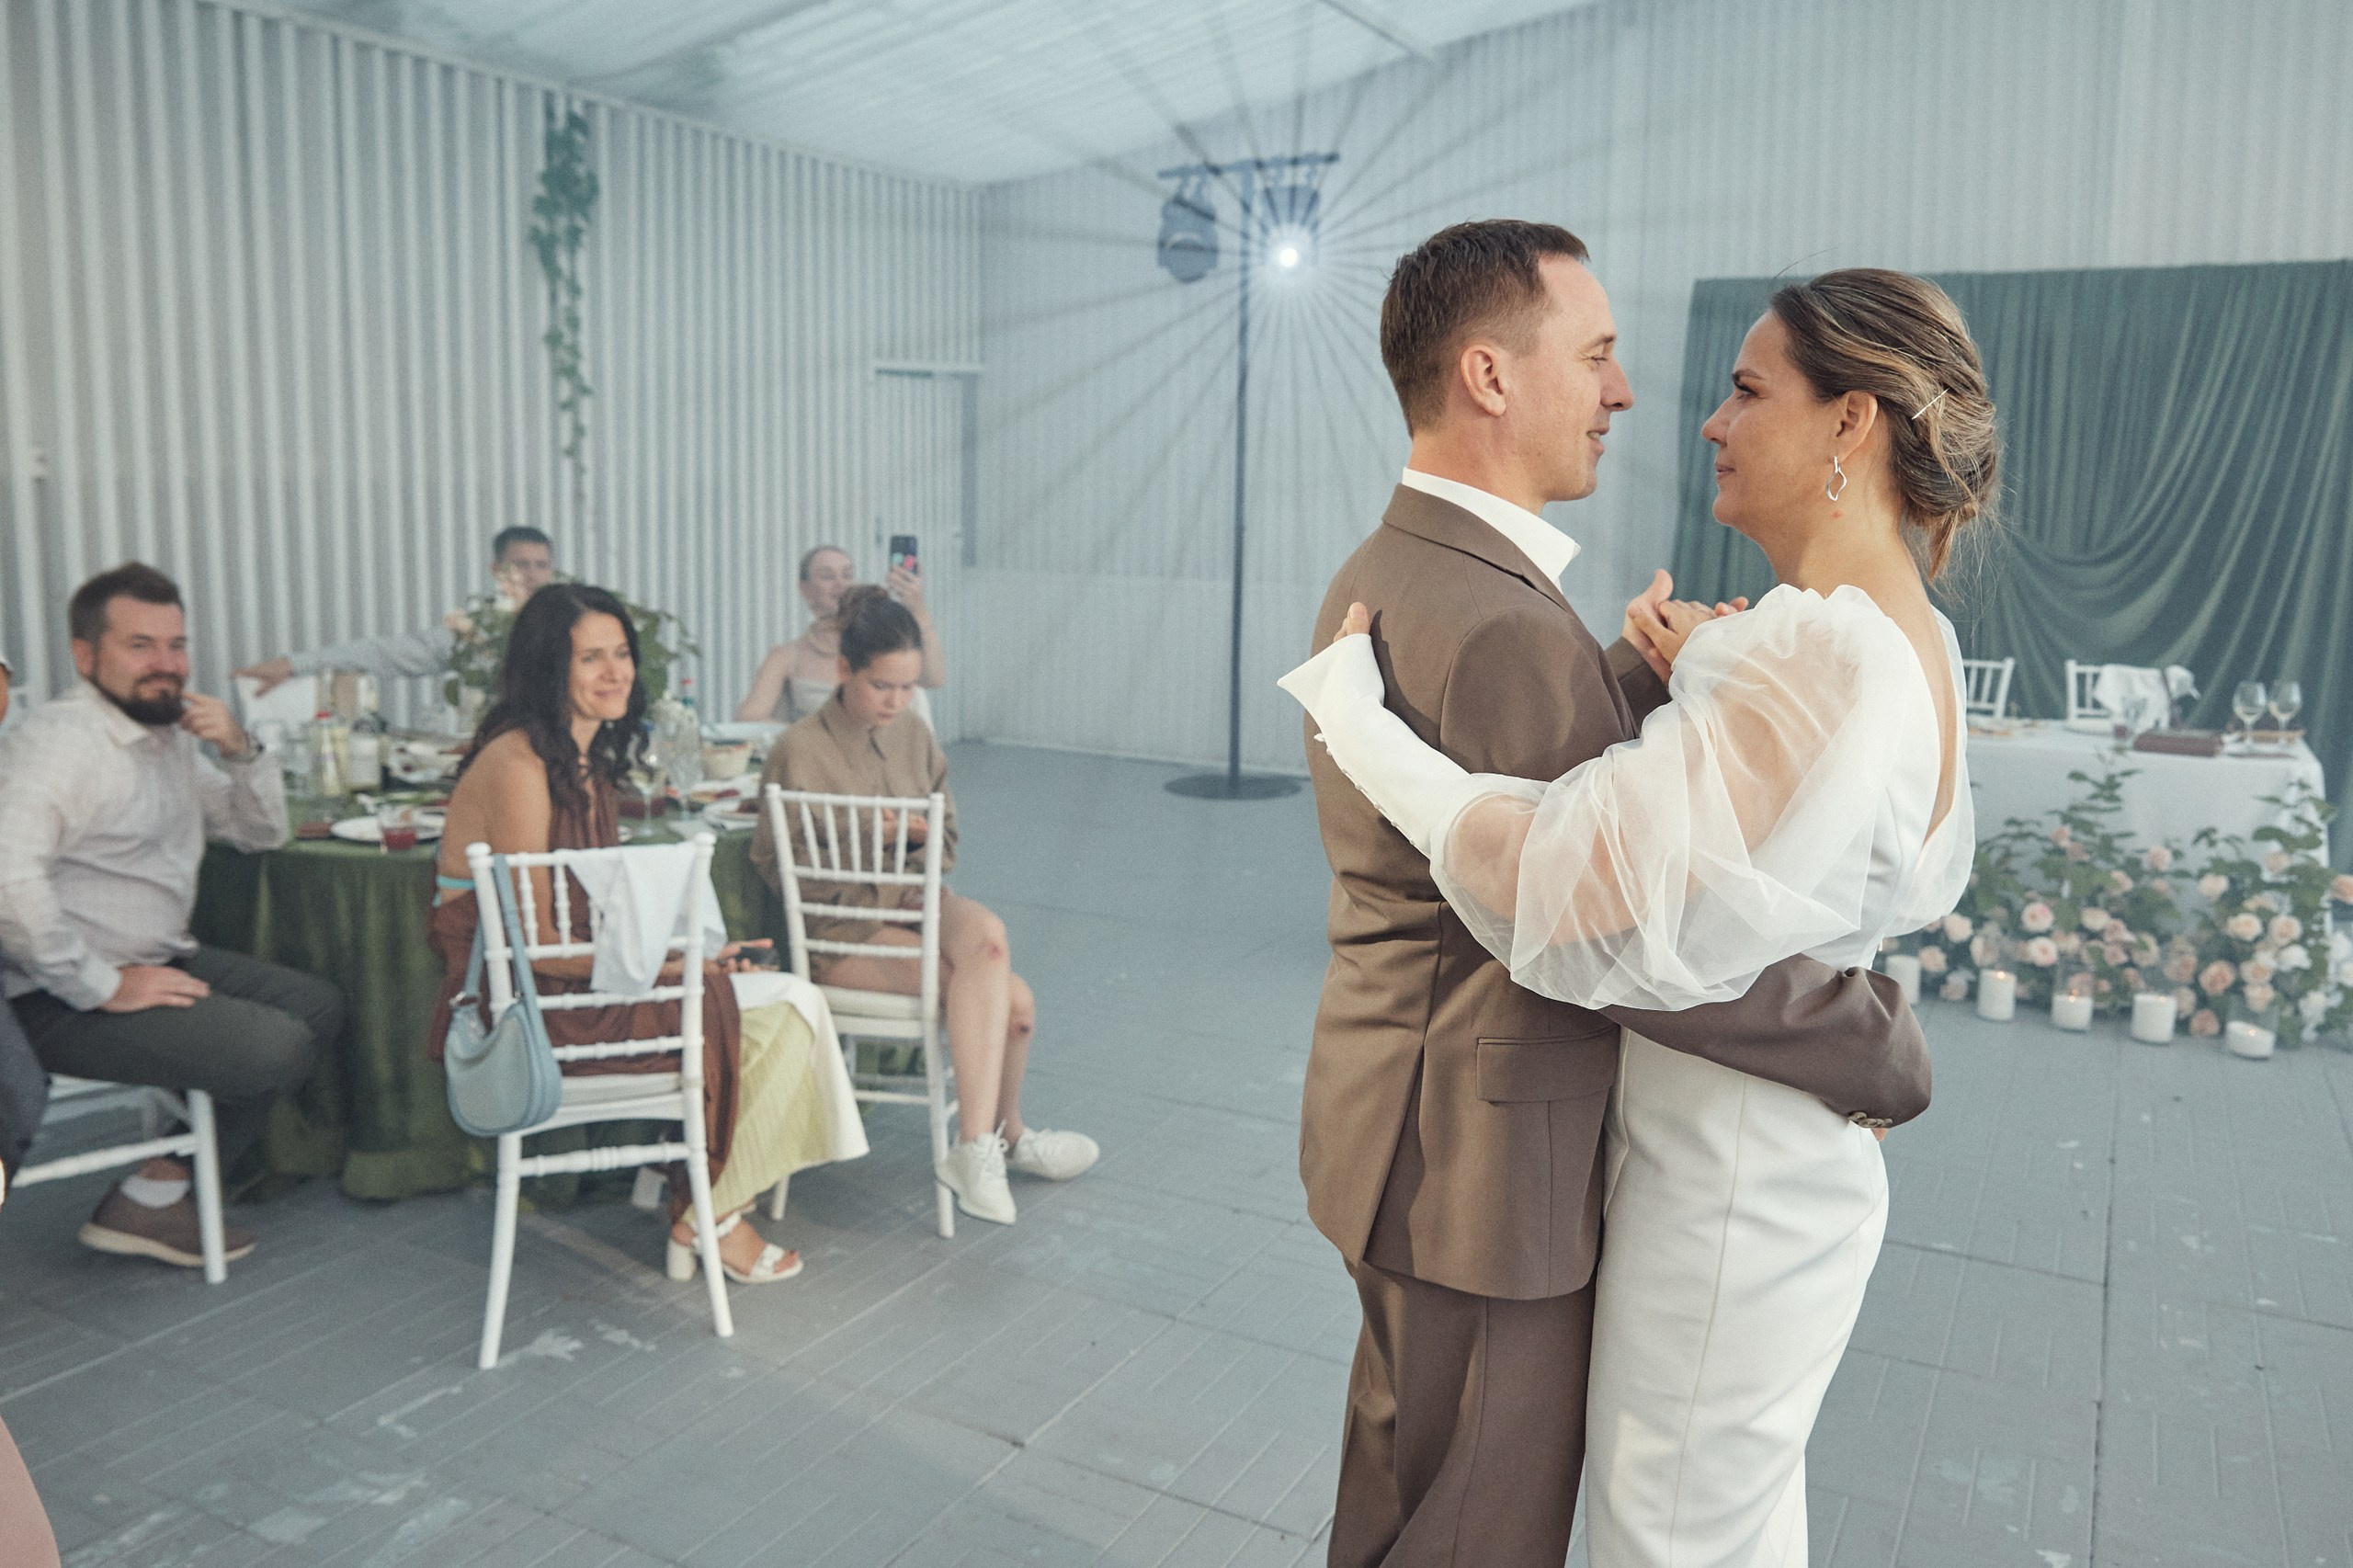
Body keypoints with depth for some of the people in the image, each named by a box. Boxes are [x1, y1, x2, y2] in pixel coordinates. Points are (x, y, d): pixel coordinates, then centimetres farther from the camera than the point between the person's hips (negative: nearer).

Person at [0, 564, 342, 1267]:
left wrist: (239, 751, 0)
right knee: (277, 1047, -22)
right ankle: (153, 1199, 3)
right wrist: (103, 987, -26)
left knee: (319, 1006, 6)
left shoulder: (173, 735, 13)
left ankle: (164, 1186, 9)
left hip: (159, 961, 10)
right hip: (64, 1002, -10)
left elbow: (263, 833, 20)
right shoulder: (60, 737, -16)